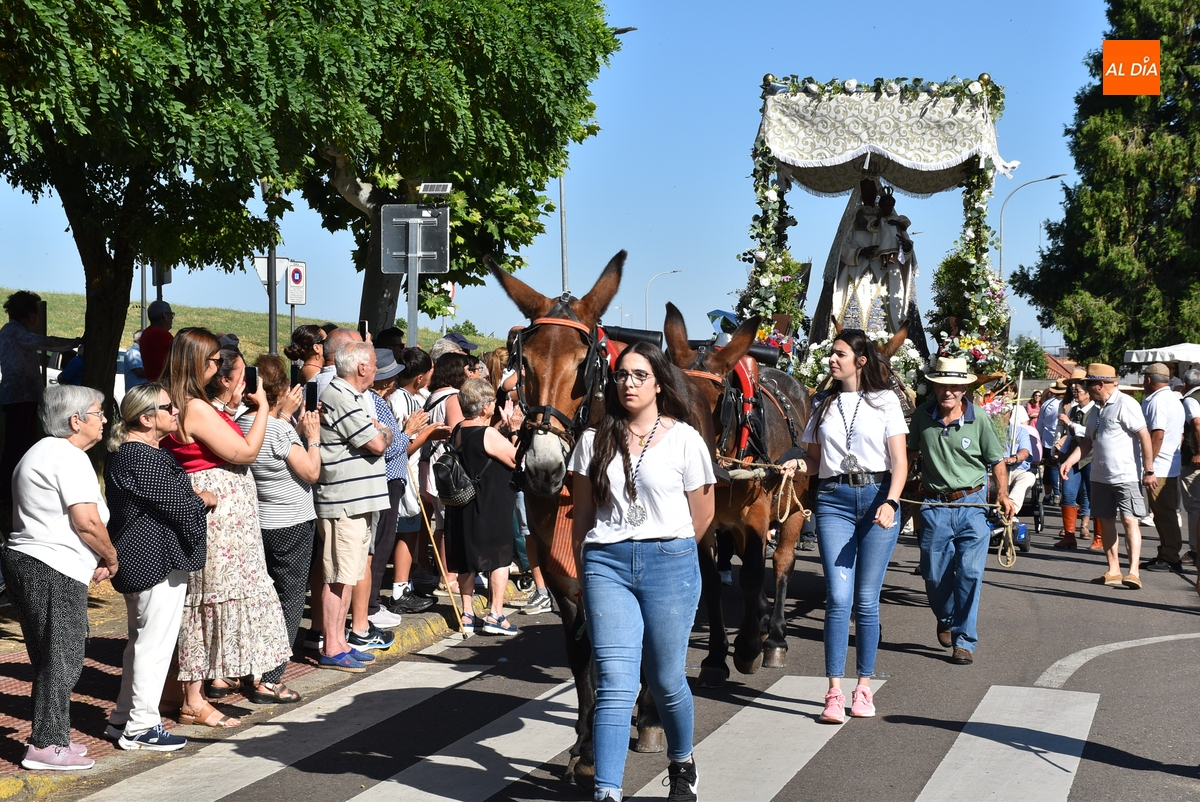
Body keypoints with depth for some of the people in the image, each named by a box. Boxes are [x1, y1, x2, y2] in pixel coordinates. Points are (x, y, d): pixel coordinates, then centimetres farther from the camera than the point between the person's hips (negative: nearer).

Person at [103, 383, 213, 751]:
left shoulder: (122, 454, 12)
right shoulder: (144, 458, -21)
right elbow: (177, 504, -18)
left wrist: (191, 495, 9)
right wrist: (204, 499, 0)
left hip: (136, 560, 11)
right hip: (159, 561, -11)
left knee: (141, 640, 19)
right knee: (155, 643, -3)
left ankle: (123, 718, 26)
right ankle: (141, 727, 3)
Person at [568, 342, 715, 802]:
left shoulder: (684, 439, 0)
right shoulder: (594, 441, 7)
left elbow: (701, 513, 6)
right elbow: (582, 514, 11)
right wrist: (584, 570, 8)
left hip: (669, 563, -1)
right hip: (606, 565, 1)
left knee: (666, 680, 9)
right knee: (615, 685, -7)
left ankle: (682, 765, 36)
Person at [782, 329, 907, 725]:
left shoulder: (885, 402, 4)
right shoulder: (824, 405, 13)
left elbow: (900, 461, -2)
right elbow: (815, 460, 15)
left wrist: (890, 503, -16)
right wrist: (796, 465, -7)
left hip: (877, 498, -2)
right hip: (834, 502, 2)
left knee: (866, 599, 3)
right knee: (838, 597, -7)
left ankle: (864, 687, 15)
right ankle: (834, 693, -6)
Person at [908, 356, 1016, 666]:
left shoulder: (979, 418, -6)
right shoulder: (922, 417, 0)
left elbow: (996, 461, 2)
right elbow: (910, 452, 15)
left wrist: (1003, 495, -10)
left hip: (973, 504, -2)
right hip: (934, 505, 2)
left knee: (970, 572, -9)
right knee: (934, 575, 7)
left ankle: (964, 641, 1)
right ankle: (946, 620, 38)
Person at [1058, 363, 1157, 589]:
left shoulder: (1125, 404, -13)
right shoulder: (1096, 410, 12)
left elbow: (1144, 437, -14)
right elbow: (1087, 442, 18)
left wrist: (1149, 471, -15)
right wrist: (1069, 461, 2)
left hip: (1125, 475, -8)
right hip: (1100, 475, 8)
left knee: (1129, 520, -12)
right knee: (1106, 521, 9)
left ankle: (1133, 572, -16)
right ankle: (1113, 571, 15)